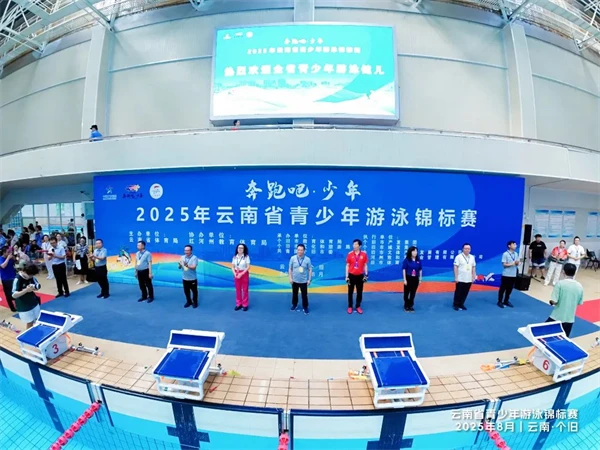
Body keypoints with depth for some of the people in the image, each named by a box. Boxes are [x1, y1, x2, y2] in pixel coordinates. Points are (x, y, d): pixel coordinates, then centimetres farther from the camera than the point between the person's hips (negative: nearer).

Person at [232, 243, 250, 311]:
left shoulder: (246, 257, -9)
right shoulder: (235, 257, 2)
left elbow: (248, 267, -13)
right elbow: (232, 267, 3)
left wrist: (241, 274, -20)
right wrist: (234, 273, -14)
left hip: (244, 274, -3)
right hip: (236, 274, 4)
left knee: (245, 290, 4)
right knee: (238, 290, 10)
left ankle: (245, 305, 13)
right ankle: (238, 304, 21)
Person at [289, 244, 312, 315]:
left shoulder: (307, 259, -10)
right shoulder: (293, 258, -8)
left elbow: (310, 270, -4)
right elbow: (290, 269, 0)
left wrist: (309, 280, -6)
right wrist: (290, 278, -4)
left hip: (304, 281, -1)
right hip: (295, 280, 2)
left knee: (304, 295, 6)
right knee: (294, 294, 18)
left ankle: (305, 307, 24)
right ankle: (294, 305, 39)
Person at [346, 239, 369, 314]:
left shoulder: (364, 254, -4)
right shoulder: (350, 254, -4)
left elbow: (365, 265, 4)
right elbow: (347, 266, 0)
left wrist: (366, 275, -1)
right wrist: (347, 276, -3)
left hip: (360, 275, 1)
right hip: (351, 275, 0)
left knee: (359, 292, 8)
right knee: (350, 292, 7)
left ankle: (358, 307, 22)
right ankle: (350, 307, 18)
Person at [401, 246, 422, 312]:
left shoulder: (418, 260, 0)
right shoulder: (406, 260, -10)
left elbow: (420, 270, 8)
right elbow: (404, 270, -9)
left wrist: (420, 278, 7)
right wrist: (404, 279, -12)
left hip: (415, 279, 3)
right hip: (408, 278, -3)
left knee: (413, 293, 11)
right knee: (406, 292, 7)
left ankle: (411, 306, 25)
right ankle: (406, 306, 23)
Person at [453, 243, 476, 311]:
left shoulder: (472, 257, 9)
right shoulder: (459, 257, -8)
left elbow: (473, 268, 14)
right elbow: (455, 267, -9)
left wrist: (473, 277, 11)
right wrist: (456, 277, -12)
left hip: (469, 279, 5)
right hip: (460, 279, -5)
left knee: (465, 293, 9)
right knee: (458, 292, 2)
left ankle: (461, 304, 22)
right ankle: (455, 305, 13)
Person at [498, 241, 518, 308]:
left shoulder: (516, 254, 8)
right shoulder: (505, 254, -11)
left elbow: (517, 263, 12)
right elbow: (504, 264, -13)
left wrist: (518, 263, -9)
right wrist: (512, 264, -22)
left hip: (513, 275, 6)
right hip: (506, 274, -6)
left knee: (510, 289, 12)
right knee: (503, 288, 2)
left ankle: (506, 301, 25)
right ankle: (500, 301, 11)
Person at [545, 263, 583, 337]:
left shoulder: (560, 283, -17)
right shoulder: (579, 286, -3)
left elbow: (554, 301, -20)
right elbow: (580, 303, 8)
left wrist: (551, 302, 2)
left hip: (557, 317, -4)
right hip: (570, 318, 5)